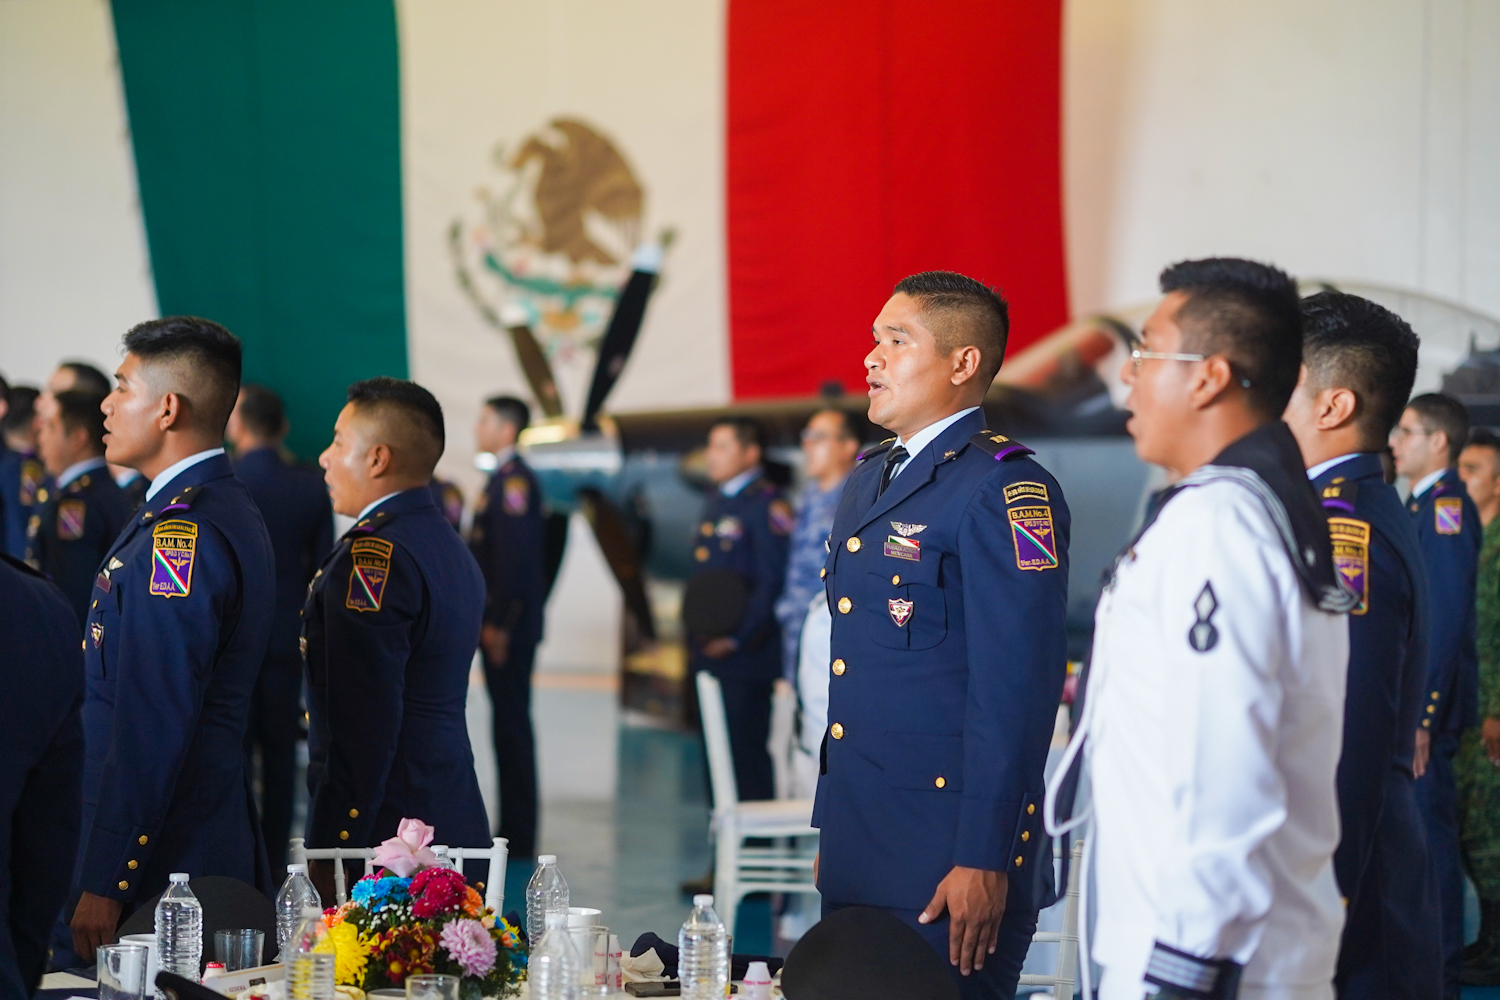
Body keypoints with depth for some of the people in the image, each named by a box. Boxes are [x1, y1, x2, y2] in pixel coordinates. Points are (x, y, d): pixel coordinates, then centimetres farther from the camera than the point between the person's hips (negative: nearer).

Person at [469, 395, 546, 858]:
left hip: (509, 624, -10)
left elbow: (515, 555, -21)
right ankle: (514, 831, 17)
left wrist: (499, 624, -21)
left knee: (512, 723, -5)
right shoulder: (502, 478, 17)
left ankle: (518, 836, -1)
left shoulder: (515, 480, -14)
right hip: (496, 623, 10)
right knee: (508, 722, 11)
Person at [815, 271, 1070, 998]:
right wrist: (829, 830, 17)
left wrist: (983, 862, -20)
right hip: (856, 851, 9)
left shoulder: (1003, 490, -13)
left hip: (945, 857, -8)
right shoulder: (870, 479, 15)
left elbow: (1017, 691, -18)